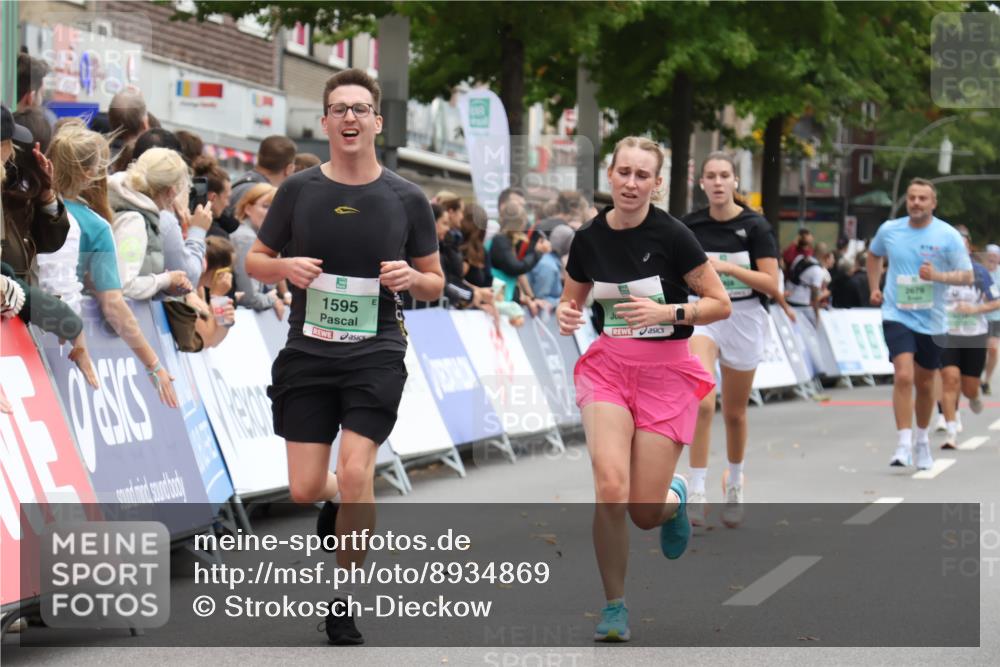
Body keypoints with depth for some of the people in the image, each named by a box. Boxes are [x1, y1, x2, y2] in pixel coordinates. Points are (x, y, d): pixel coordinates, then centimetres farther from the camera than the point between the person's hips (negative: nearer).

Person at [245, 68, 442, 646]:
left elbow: (435, 284, 9)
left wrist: (411, 278, -14)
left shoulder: (407, 199, 1)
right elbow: (256, 261, 12)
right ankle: (340, 501, 38)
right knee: (305, 490, -2)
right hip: (308, 351, 2)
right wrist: (285, 266, -11)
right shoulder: (299, 191, 2)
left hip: (377, 351, -1)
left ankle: (346, 603, 2)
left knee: (355, 473, -17)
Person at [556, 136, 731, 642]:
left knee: (645, 512, -5)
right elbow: (571, 299, 18)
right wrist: (565, 314, -5)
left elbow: (720, 304, -6)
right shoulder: (588, 238, 1)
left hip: (666, 372, -2)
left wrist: (667, 312, -20)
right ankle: (615, 606, -3)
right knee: (610, 489, -20)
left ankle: (674, 497, 35)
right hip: (607, 366, 2)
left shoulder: (671, 235, -10)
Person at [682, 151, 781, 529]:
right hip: (701, 315, 0)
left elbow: (772, 285, -12)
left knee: (734, 413, 13)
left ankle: (734, 479, 39)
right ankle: (696, 491, -20)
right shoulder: (690, 225, 0)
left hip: (744, 319, 0)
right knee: (702, 402, -22)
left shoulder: (755, 226, -8)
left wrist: (727, 268, -21)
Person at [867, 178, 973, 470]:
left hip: (931, 321, 1)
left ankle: (921, 439, 35)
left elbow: (967, 275, -7)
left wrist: (938, 276, -24)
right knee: (903, 376, -20)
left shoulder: (948, 236, -7)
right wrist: (873, 287, 12)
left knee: (924, 384, 14)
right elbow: (874, 254, 22)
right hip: (897, 316, -1)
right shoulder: (889, 230, 0)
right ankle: (904, 442, -18)